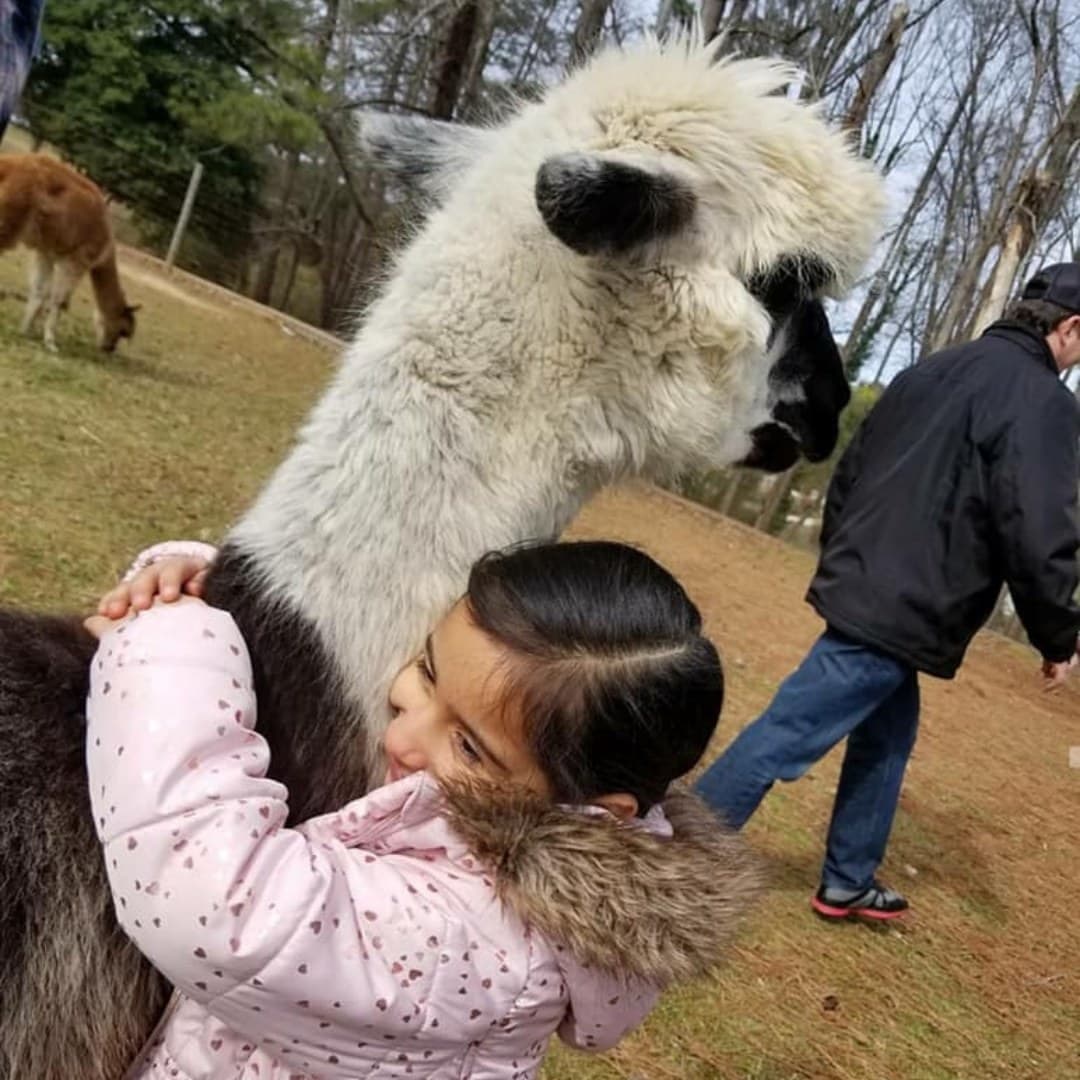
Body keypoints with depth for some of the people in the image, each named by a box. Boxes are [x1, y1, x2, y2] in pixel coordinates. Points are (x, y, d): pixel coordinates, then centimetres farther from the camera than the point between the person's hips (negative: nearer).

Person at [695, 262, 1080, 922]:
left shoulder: (935, 371, 14)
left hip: (864, 591, 9)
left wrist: (841, 565, 26)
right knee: (788, 736, -5)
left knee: (888, 739, 21)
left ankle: (848, 885, 31)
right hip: (903, 612, -9)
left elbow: (849, 474, 18)